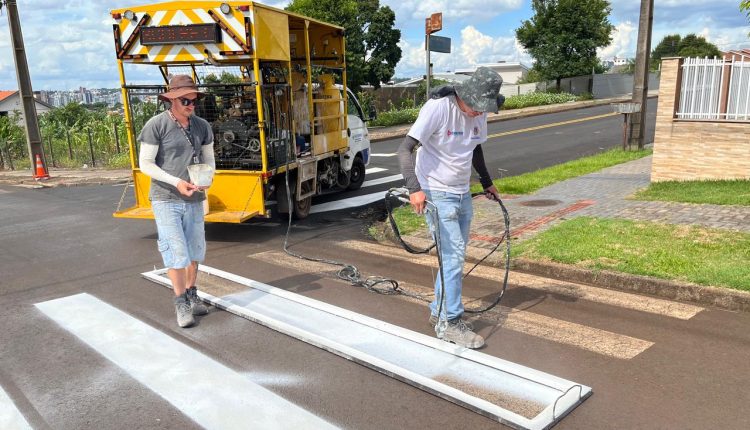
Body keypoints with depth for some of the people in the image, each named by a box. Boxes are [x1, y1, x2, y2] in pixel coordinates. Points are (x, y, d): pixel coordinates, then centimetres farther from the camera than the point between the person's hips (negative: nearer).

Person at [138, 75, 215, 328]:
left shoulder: (202, 126, 4)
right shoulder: (156, 125, -9)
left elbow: (209, 159, 12)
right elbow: (145, 164, -8)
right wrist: (176, 182, -19)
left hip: (194, 200, 5)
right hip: (166, 199, -4)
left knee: (195, 249, 11)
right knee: (175, 251, -7)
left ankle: (192, 294, 28)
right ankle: (180, 303, 6)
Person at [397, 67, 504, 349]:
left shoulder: (479, 113, 3)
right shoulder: (438, 107, -19)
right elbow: (406, 149, -22)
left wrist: (486, 182, 25)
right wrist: (414, 188, -33)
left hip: (462, 194, 8)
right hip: (436, 194, -7)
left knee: (454, 256, 12)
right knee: (453, 255, -10)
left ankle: (439, 312, 27)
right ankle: (451, 323, 1)